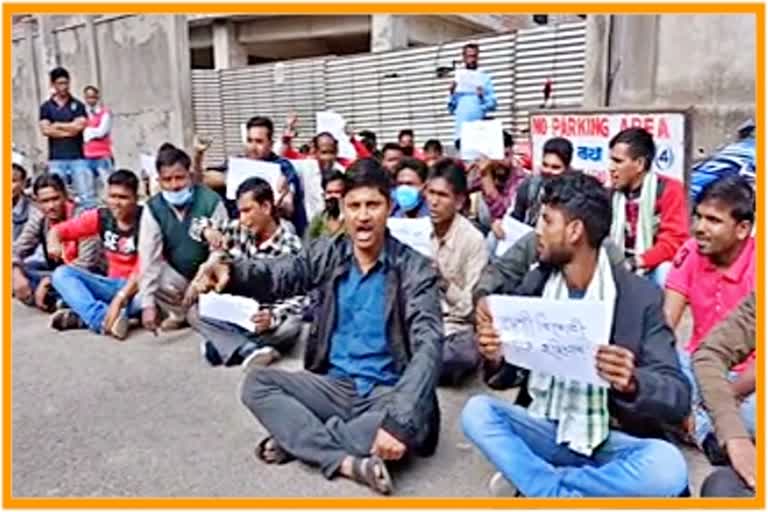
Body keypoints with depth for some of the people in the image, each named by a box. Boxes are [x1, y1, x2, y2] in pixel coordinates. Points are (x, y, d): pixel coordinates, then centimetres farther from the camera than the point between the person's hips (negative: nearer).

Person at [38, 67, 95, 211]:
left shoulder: (78, 105, 9)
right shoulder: (46, 107, 9)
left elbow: (79, 126, -6)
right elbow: (45, 130, -4)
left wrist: (57, 125, 1)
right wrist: (70, 130, -4)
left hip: (78, 157, 0)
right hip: (56, 159, 1)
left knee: (86, 195, -4)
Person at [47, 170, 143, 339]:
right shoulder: (100, 217, -1)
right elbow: (58, 230, 4)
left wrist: (120, 299, -34)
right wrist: (54, 244, -21)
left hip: (137, 287, -5)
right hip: (112, 285, 5)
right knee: (61, 273, -15)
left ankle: (85, 315, -28)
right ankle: (103, 317, -36)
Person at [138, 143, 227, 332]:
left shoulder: (211, 201, -20)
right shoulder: (153, 208, -12)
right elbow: (149, 257, -17)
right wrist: (148, 303, -24)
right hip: (177, 274, 3)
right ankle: (179, 313, 2)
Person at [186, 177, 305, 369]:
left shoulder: (291, 246, -15)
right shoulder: (238, 230, -1)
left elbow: (298, 299, -20)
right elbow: (197, 224, 10)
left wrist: (272, 316, -41)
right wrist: (208, 231, -16)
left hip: (271, 319, -4)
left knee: (291, 326, -36)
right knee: (195, 313, -18)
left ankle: (223, 344, -21)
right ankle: (249, 350, -33)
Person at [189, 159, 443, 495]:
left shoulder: (414, 269, -11)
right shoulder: (328, 253, 2)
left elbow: (428, 346, -21)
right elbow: (277, 276, -9)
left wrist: (399, 420, -35)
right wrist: (230, 273, -34)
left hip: (385, 392, -3)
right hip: (335, 385, 4)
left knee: (412, 419, -35)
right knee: (257, 383, -16)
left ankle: (296, 437, -16)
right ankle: (349, 462, -24)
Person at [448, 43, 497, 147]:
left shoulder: (485, 77, 7)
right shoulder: (457, 78, 11)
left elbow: (493, 104, 1)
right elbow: (451, 108, 10)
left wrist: (482, 97, -16)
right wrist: (452, 93, -6)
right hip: (461, 130, 1)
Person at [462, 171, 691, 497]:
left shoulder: (640, 298, -10)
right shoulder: (534, 283, -1)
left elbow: (678, 397, -12)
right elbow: (508, 373, 5)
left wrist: (633, 383, -34)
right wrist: (495, 358, -19)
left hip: (612, 440, -2)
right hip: (544, 430, 2)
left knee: (667, 466, -31)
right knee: (477, 411, -21)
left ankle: (534, 483, -14)